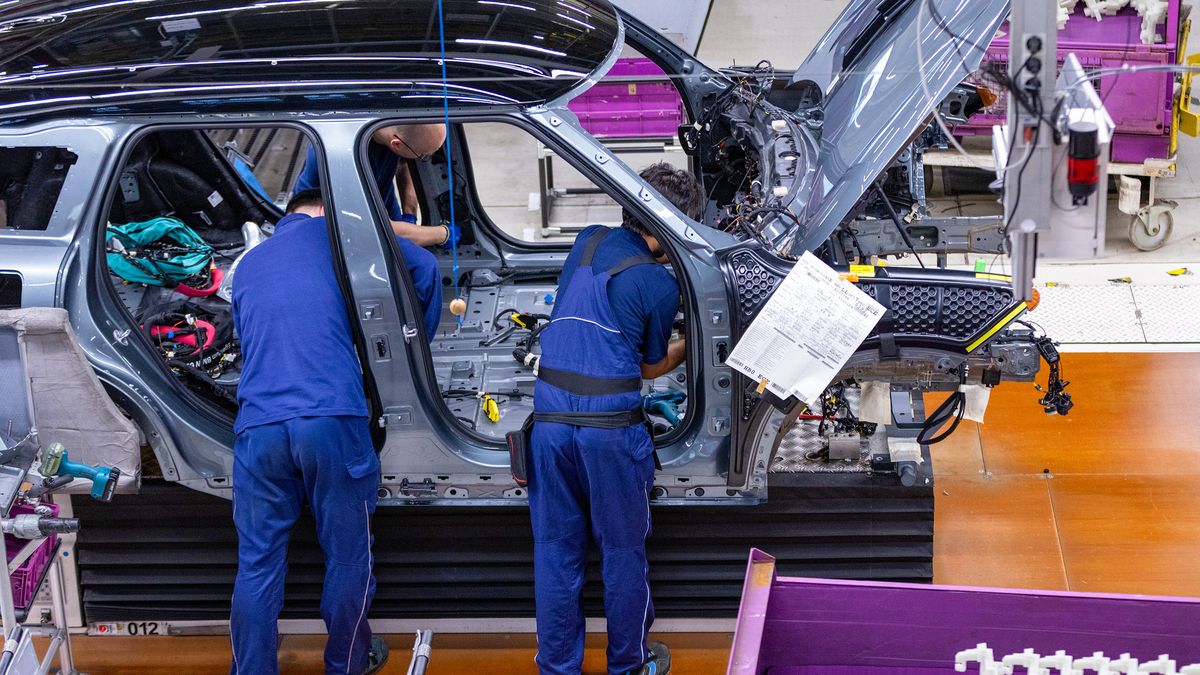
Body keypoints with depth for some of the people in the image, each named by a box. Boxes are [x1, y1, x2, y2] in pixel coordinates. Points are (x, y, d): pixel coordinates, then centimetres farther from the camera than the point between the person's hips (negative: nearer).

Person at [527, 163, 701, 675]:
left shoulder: (588, 242, 10)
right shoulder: (660, 285, -5)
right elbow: (650, 367, 8)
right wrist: (689, 346, 26)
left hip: (551, 417, 5)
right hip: (611, 425, -5)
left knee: (555, 550, 12)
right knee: (623, 551, 12)